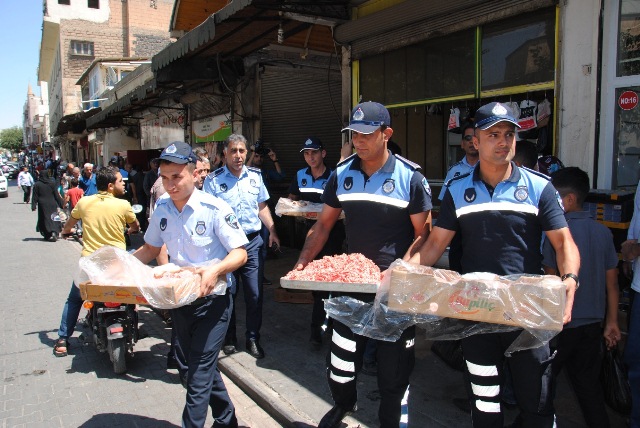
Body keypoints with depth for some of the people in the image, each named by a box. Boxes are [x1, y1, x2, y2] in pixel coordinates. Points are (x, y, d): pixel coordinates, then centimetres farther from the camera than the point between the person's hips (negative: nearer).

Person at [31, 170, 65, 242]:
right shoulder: (52, 183, 0)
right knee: (53, 219, 5)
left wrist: (33, 206, -1)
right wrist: (61, 204, 5)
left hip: (42, 205, 0)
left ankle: (48, 235, 4)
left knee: (44, 220, 8)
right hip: (52, 204, 1)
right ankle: (54, 232, -17)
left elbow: (35, 197, -3)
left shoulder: (37, 185, -2)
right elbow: (57, 195, 1)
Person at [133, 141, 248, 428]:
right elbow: (150, 249, 13)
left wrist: (216, 270, -37)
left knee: (199, 373, -5)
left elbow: (240, 253, -19)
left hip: (213, 299, -7)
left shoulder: (215, 209, -19)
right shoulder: (162, 209, -1)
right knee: (186, 367, 19)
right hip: (180, 298, 7)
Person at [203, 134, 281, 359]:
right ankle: (229, 339, 26)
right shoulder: (213, 180, -3)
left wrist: (272, 231, 8)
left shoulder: (255, 176, 7)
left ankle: (253, 339, 20)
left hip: (252, 242, 3)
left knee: (255, 294, 4)